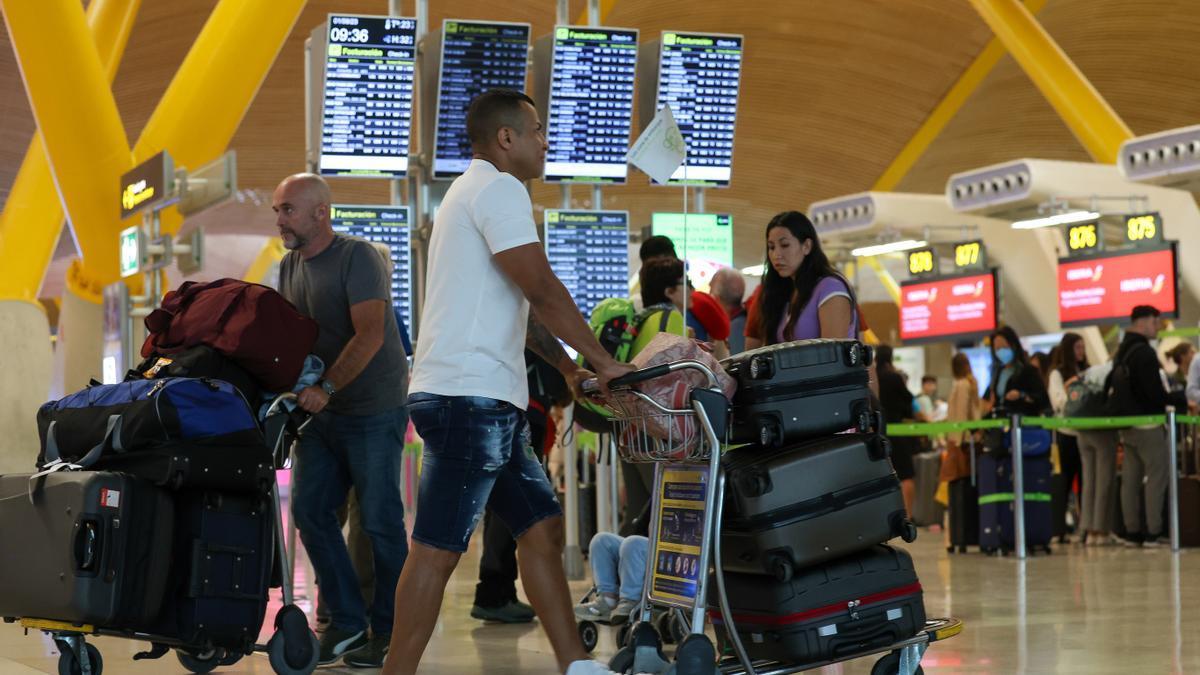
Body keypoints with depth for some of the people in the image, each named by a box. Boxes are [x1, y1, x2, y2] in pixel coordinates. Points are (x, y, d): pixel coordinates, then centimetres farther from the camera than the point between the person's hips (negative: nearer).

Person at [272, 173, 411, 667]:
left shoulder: (358, 258, -14)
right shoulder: (289, 266, 10)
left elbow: (369, 335, -23)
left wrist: (326, 388, -31)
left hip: (373, 409, -8)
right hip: (323, 411, 8)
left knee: (379, 520, -3)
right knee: (309, 511, 4)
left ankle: (387, 632, 7)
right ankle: (346, 621, 14)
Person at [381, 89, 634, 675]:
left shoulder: (474, 191, 24)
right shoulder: (498, 189, -9)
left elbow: (519, 304, 26)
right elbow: (543, 290, -17)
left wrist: (569, 369, 19)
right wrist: (604, 362, -10)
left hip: (488, 404, 11)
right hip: (468, 399, -11)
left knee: (542, 527, 10)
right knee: (438, 550, -8)